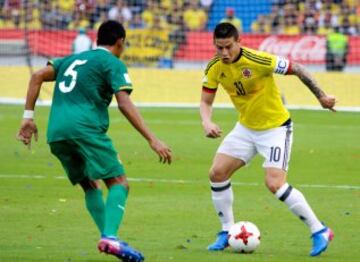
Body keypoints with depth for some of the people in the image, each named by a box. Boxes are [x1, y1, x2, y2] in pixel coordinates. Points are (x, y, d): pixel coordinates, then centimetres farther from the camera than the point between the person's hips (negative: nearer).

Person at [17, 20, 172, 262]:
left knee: (91, 186, 18)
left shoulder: (73, 59, 28)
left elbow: (38, 76, 20)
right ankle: (110, 237, -28)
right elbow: (124, 104, -7)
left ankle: (108, 238, 4)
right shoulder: (113, 63, 6)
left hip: (56, 134, 7)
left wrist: (29, 116, 18)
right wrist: (152, 140, -10)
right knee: (119, 182, -6)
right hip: (85, 128, -7)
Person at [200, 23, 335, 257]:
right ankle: (227, 233, 15)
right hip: (246, 128, 6)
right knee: (217, 173, -2)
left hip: (276, 127, -6)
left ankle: (319, 232, -8)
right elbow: (206, 102, -1)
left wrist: (321, 96, -13)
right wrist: (207, 122, -22)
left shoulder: (259, 61, -27)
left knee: (275, 184, -19)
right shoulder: (215, 68, -8)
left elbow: (297, 69, -17)